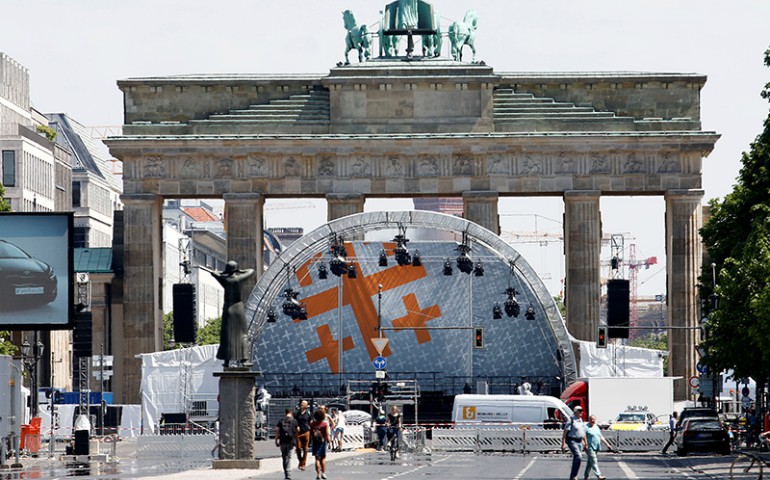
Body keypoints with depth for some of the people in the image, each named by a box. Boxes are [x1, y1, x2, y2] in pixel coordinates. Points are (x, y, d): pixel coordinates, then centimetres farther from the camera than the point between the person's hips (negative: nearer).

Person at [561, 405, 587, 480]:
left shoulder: (581, 421, 14)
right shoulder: (571, 420, -9)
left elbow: (584, 433, 23)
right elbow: (565, 432, -12)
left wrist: (585, 443, 20)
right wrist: (563, 443, -18)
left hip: (579, 442, 8)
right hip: (572, 441, -8)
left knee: (576, 459, 9)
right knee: (578, 457, -20)